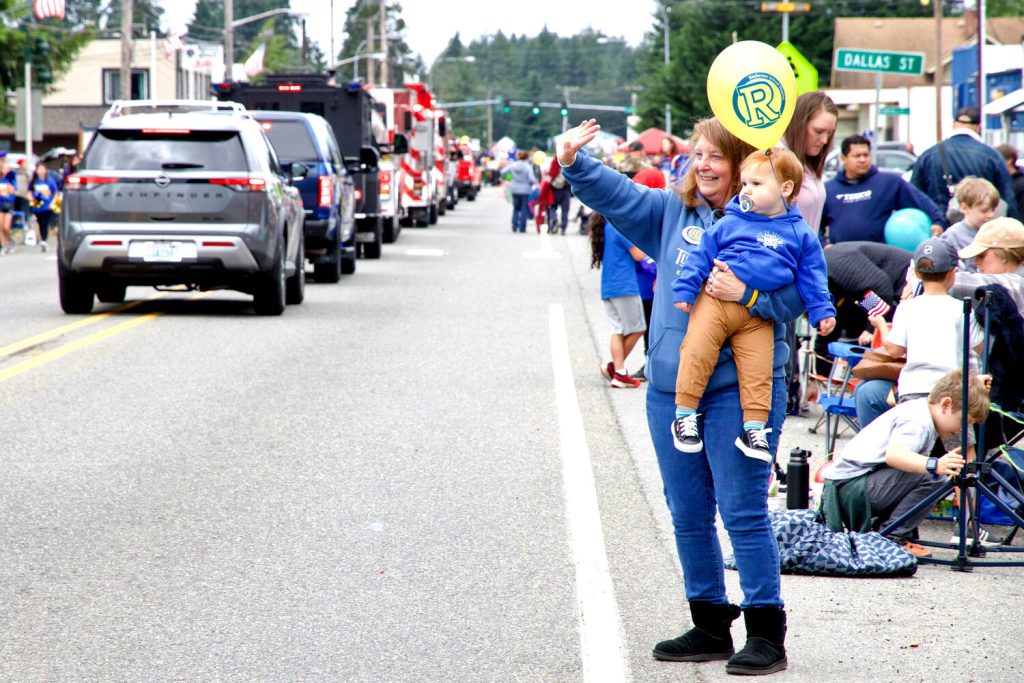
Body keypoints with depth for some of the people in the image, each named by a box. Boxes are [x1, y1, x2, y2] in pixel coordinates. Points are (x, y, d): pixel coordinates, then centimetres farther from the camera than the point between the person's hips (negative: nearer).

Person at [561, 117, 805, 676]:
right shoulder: (671, 211, 10)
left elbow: (797, 297, -11)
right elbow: (616, 193, 10)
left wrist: (746, 293, -25)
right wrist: (574, 163, -6)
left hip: (739, 388, -7)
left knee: (743, 512, -6)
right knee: (687, 514, 13)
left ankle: (767, 634, 1)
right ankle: (711, 625, 25)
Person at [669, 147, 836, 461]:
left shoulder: (800, 234, 9)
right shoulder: (730, 223, 6)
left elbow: (811, 275, 14)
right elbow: (701, 255, 6)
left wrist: (822, 311, 8)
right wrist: (684, 289, -1)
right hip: (716, 301, -1)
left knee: (758, 370, -1)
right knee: (697, 351, -12)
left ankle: (754, 427, 8)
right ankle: (684, 414, -2)